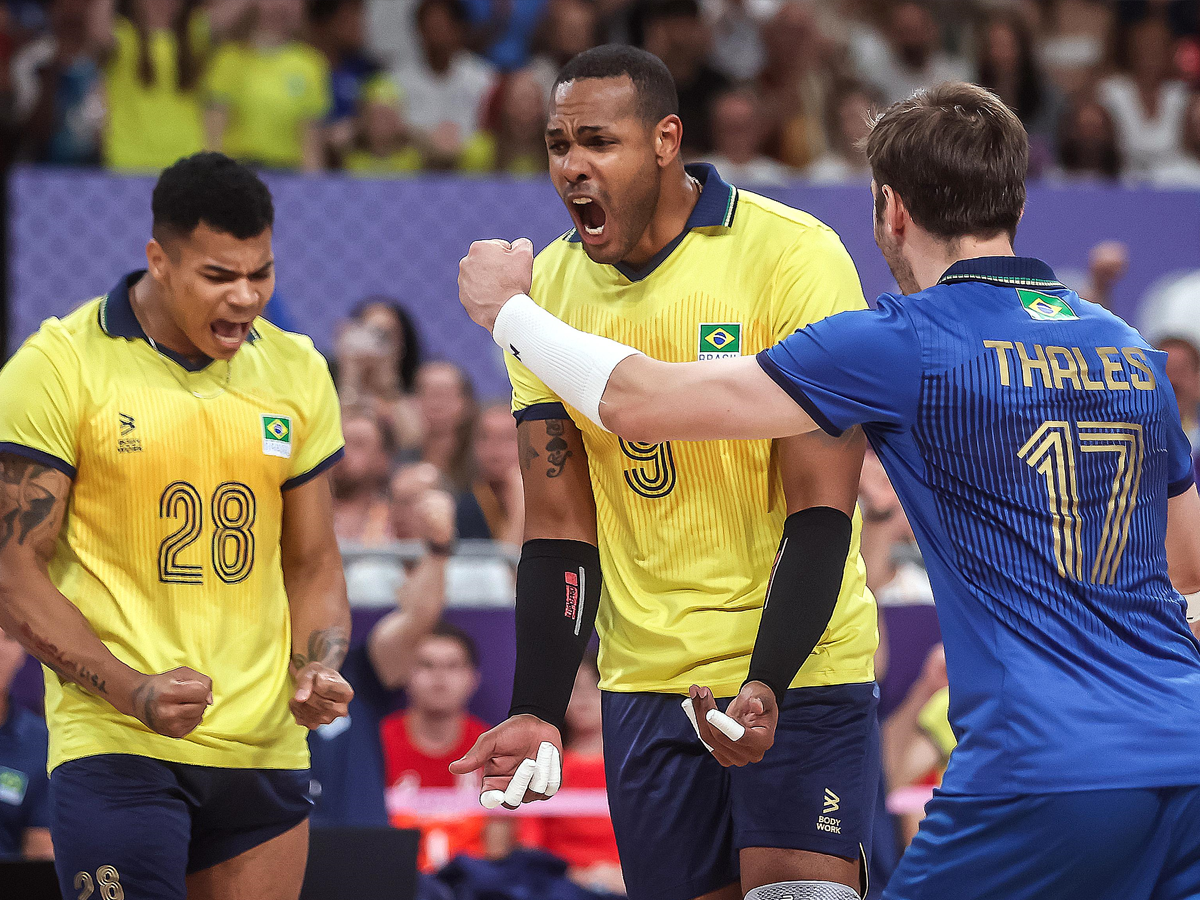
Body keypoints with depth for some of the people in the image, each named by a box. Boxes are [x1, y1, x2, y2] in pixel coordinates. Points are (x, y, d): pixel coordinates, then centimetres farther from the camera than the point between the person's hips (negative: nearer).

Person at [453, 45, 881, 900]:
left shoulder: (795, 256, -13)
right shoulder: (549, 290, 2)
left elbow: (821, 509, -14)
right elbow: (559, 528, 6)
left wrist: (766, 685, -26)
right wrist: (539, 711, -4)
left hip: (796, 669, -4)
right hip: (645, 683, 4)